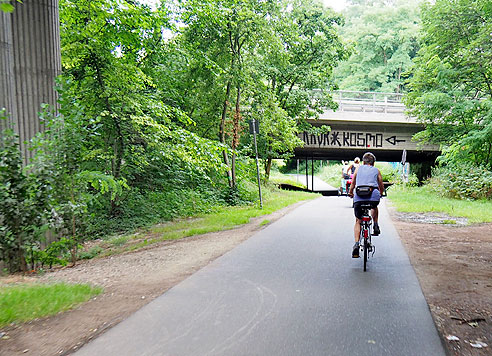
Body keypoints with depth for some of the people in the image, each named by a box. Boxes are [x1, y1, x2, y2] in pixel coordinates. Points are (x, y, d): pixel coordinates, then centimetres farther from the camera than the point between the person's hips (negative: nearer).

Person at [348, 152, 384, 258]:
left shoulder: (358, 169, 20)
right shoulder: (376, 171, 19)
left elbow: (352, 185, 26)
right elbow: (382, 188, 24)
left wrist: (350, 193, 46)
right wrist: (380, 194, 45)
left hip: (359, 197, 0)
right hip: (374, 196, 1)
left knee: (358, 221, 13)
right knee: (374, 207, 38)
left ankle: (356, 244, -3)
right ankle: (376, 226, 24)